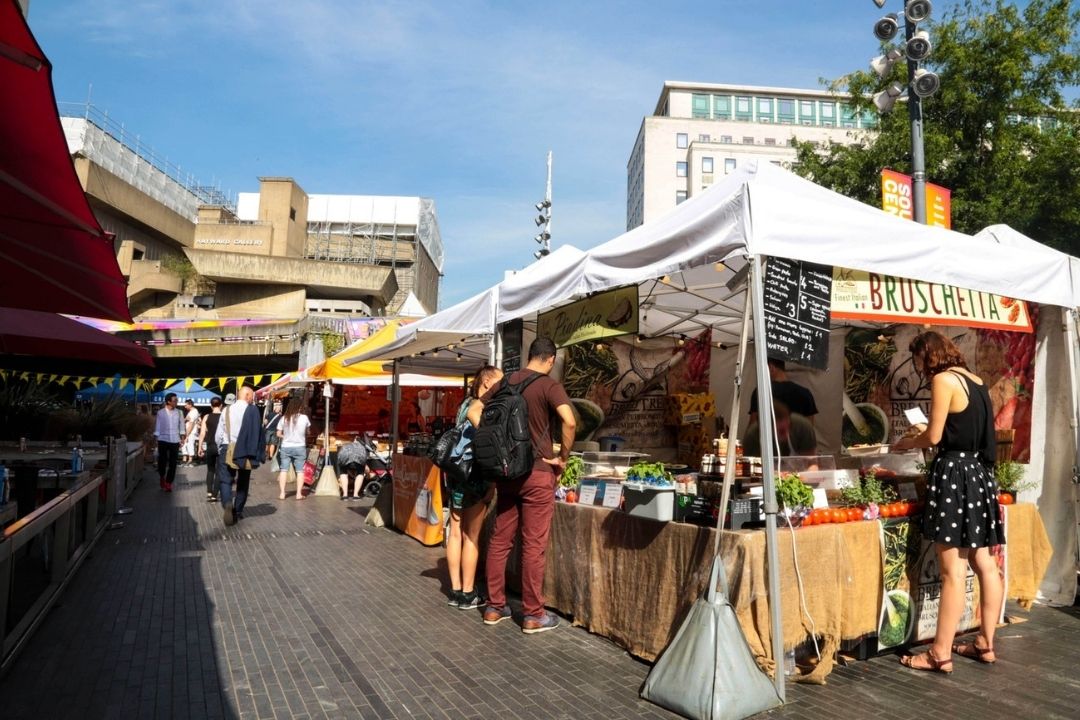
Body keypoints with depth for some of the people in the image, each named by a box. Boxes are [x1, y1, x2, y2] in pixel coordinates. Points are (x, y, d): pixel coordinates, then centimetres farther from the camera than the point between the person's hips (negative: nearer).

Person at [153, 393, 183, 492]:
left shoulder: (178, 412, 3)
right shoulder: (161, 412, -1)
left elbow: (181, 425, 8)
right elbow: (157, 426, 2)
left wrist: (182, 438, 5)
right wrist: (156, 439, -1)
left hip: (175, 441, 1)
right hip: (163, 440, -1)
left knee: (173, 463, -1)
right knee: (162, 461, 5)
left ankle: (168, 483, 8)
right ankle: (162, 477, 33)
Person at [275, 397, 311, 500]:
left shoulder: (284, 418, -4)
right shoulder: (304, 418, -7)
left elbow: (278, 434, 0)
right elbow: (307, 432, 4)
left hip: (286, 447, 1)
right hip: (300, 447, -1)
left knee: (284, 470, 8)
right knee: (300, 470, 5)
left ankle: (282, 493, 6)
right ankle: (299, 493, 4)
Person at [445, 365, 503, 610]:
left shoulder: (466, 404, 15)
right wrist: (492, 483, -15)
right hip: (474, 477, -8)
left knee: (456, 533, 9)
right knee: (472, 536, -2)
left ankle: (456, 591, 16)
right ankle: (468, 594, 5)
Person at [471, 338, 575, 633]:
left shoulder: (505, 382, 8)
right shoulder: (549, 386, -10)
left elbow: (473, 412, 8)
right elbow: (569, 421, -24)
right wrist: (563, 458, -11)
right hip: (538, 473, -6)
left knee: (499, 540, 12)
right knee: (534, 545, 1)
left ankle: (494, 606, 21)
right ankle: (533, 615, 9)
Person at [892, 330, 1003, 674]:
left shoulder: (943, 379, -11)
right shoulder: (976, 381, 14)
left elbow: (934, 436, -12)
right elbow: (970, 431, 16)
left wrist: (906, 444, 7)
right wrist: (918, 440, 17)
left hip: (955, 473, -9)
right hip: (980, 472, 9)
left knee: (953, 572, -5)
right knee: (985, 564, 13)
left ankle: (940, 654, 1)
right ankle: (985, 643, 22)